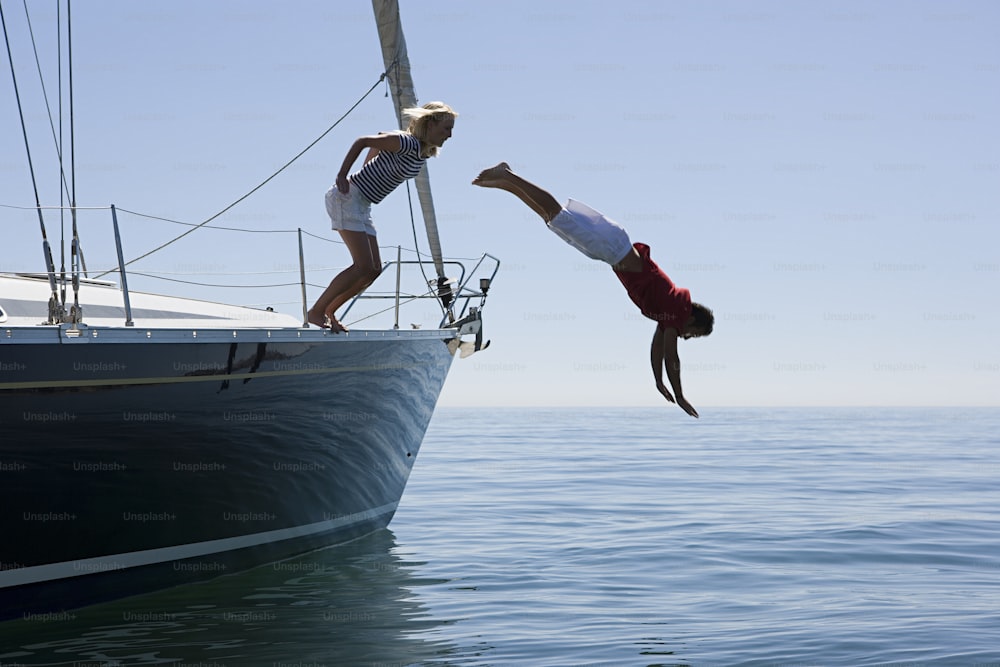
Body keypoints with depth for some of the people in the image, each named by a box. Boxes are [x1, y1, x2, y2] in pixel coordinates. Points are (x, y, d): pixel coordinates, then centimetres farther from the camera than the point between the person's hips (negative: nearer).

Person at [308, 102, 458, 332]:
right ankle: (316, 311, -6)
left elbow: (379, 142, 24)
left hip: (363, 206, 9)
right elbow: (362, 141, -16)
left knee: (374, 270, 6)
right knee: (364, 267, -15)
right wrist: (342, 176, -18)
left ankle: (329, 311, 16)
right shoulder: (406, 143, -19)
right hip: (347, 197, -9)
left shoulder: (423, 154, 9)